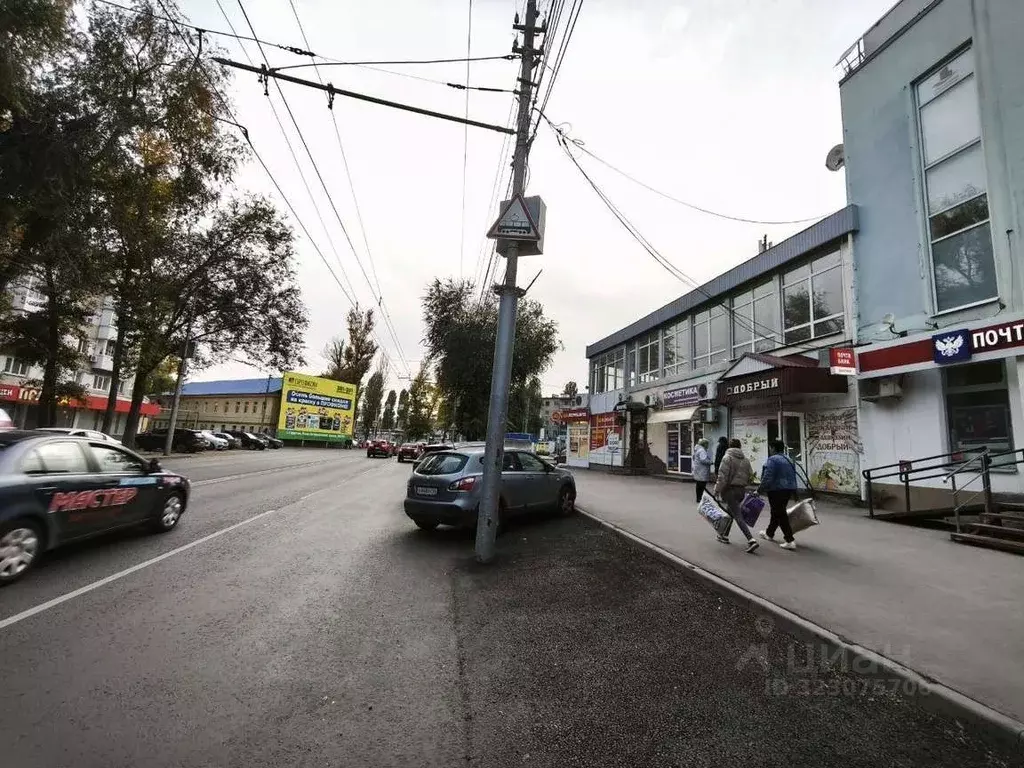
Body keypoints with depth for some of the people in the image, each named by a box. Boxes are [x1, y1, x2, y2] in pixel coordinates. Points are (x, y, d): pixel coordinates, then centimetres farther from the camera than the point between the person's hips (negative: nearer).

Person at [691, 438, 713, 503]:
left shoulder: (698, 449, 16)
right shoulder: (702, 450, -18)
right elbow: (703, 460, -28)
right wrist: (711, 462, -13)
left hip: (698, 472, 11)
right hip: (702, 472, -11)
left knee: (699, 486, 16)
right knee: (702, 486, -5)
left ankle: (699, 498, 23)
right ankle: (700, 499, -1)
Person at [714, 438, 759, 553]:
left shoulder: (727, 458, -11)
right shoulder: (746, 460, 8)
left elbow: (722, 476, -17)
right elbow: (750, 476, 9)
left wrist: (717, 490, -10)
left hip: (730, 489, -7)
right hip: (742, 490, 7)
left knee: (738, 516, -7)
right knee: (729, 512, 23)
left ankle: (751, 540, -18)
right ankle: (724, 535, 32)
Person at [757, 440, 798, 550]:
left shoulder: (772, 459, -15)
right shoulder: (788, 459, 14)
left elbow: (767, 478, -21)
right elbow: (793, 477, 19)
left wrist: (759, 490, -11)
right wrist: (792, 492, 23)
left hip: (777, 491, -9)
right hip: (789, 490, 9)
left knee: (780, 514, -1)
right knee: (777, 512, 21)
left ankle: (790, 541, -3)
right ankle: (769, 533, 37)